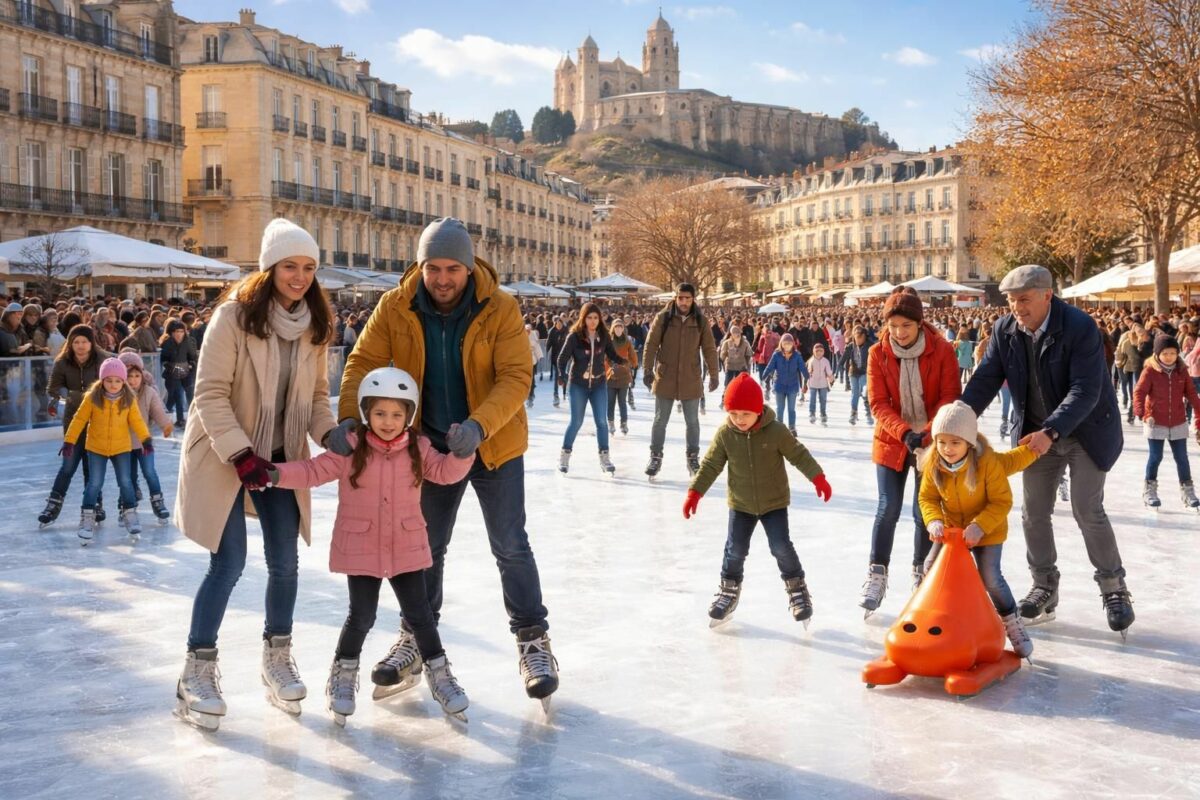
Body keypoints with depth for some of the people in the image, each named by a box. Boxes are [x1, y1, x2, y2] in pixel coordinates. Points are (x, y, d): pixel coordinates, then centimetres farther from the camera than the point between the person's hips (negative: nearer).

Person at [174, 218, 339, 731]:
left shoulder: (316, 324, -1)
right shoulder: (234, 315, -17)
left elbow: (316, 395, 6)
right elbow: (211, 394, -18)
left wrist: (331, 433, -11)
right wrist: (240, 454, -23)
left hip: (281, 457, 5)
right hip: (224, 456, -5)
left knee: (285, 561, 6)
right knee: (229, 563, -7)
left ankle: (277, 659, 25)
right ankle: (197, 671, 9)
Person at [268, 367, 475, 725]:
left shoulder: (418, 448, -1)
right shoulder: (350, 449, -9)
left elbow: (445, 471, -7)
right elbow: (313, 471, -10)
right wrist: (276, 473, -24)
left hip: (407, 548, 2)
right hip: (360, 549, -2)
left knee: (419, 612, 6)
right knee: (362, 616, 3)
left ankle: (438, 672, 23)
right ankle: (343, 674, 26)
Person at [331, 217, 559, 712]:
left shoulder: (501, 309, -18)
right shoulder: (395, 308, -12)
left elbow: (516, 377, -23)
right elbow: (363, 363, -11)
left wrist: (479, 425, -38)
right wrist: (349, 417, -29)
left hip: (495, 447, -3)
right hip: (433, 447, 3)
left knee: (511, 547, 1)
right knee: (426, 545, 15)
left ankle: (532, 640, 15)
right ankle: (417, 634, 33)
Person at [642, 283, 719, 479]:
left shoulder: (700, 321, -2)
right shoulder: (663, 317, -6)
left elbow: (709, 349, 3)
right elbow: (651, 344, -4)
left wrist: (713, 375, 2)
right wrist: (647, 370, -9)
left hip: (691, 380, 1)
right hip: (665, 378, -1)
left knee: (692, 422, 10)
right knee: (660, 420, 7)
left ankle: (693, 458, 23)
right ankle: (656, 457, 19)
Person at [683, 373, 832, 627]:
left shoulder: (775, 431, -16)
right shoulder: (725, 434, -12)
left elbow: (798, 454, -6)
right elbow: (711, 465, -4)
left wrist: (818, 478, -9)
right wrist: (695, 493, -6)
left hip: (774, 502, -1)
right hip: (741, 504, 2)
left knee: (781, 546, -5)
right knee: (735, 549, 2)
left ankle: (796, 585, 18)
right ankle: (729, 588, 25)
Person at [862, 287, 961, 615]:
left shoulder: (942, 350, -10)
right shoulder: (878, 354, -7)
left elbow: (950, 397, -11)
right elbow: (878, 404, -10)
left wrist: (928, 433, -25)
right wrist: (905, 432, -25)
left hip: (932, 442, 0)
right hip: (892, 441, 0)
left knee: (924, 511, 5)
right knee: (888, 508, -5)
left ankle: (922, 573, 23)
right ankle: (877, 576, 7)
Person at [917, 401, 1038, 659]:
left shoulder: (988, 462, -26)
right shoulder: (933, 464, -15)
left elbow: (1002, 501, -20)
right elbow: (927, 498, -4)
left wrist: (979, 526, -30)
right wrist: (934, 521, -23)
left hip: (987, 531, -4)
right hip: (950, 529, 4)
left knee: (990, 577, -12)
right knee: (931, 567, -3)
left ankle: (1012, 623, 11)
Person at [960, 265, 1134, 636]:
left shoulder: (1081, 327, -23)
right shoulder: (1005, 330, -7)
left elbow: (1085, 391, -28)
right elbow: (985, 380, -7)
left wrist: (1050, 432, -39)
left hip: (1086, 431, -5)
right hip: (1037, 433, 5)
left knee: (1087, 510, -9)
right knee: (1034, 512, 6)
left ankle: (1114, 590, 7)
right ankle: (1044, 588, 21)